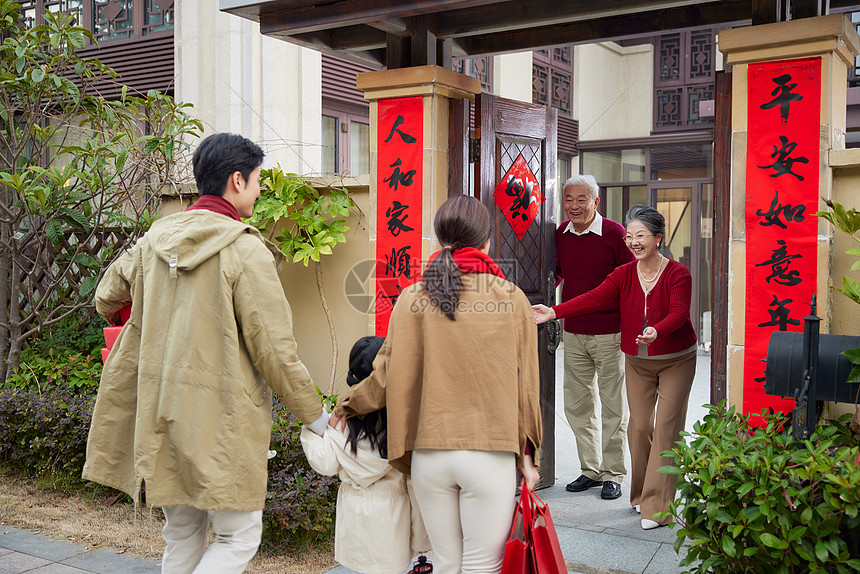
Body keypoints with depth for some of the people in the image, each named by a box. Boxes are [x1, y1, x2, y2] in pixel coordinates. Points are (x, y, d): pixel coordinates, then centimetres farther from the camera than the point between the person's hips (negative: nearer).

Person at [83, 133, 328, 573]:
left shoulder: (154, 239, 6)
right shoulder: (246, 250, -14)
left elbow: (106, 299, 22)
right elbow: (274, 349, -13)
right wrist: (314, 415, -1)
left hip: (160, 412, 7)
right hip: (221, 417, -7)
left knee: (182, 538, 20)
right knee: (239, 537, 8)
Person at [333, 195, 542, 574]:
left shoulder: (412, 299, -1)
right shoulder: (511, 299, -1)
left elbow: (390, 373, 1)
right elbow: (525, 382, 2)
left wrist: (346, 406, 19)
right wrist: (527, 454, 10)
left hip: (429, 454, 2)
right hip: (491, 454, -1)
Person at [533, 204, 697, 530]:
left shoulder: (678, 274, -16)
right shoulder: (624, 274, -4)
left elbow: (678, 312, -30)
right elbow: (593, 298, -16)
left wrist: (656, 332, -51)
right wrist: (554, 312, -29)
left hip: (676, 361, -4)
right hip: (637, 361, 4)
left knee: (666, 427, -6)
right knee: (639, 425, 4)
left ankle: (657, 507, -1)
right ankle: (641, 494, 21)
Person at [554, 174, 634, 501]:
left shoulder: (615, 234, -8)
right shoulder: (560, 234, 6)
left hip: (610, 334, -5)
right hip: (573, 333, 5)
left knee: (613, 407, 5)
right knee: (577, 406, 10)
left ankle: (613, 474, 17)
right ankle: (590, 469, 24)